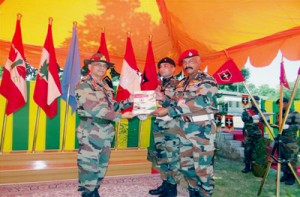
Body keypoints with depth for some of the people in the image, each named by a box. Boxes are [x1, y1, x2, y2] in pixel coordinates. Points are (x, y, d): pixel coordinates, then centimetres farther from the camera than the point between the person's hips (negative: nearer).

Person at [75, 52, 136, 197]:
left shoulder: (105, 86, 14)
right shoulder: (83, 85, -12)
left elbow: (112, 106, 19)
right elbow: (94, 109, -24)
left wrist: (128, 102, 4)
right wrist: (121, 116, -26)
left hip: (106, 133, 8)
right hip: (91, 134, -8)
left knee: (102, 166, 18)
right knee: (89, 166, 0)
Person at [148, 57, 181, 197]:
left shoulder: (178, 84, -3)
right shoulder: (159, 85, 18)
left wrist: (165, 99, -21)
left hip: (172, 124, -7)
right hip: (158, 123, 8)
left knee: (172, 156, -3)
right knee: (161, 155, 12)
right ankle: (165, 183, 25)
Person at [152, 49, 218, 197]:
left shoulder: (207, 80, -9)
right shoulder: (181, 84, 14)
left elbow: (198, 102, -23)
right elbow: (176, 103, 16)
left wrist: (168, 111, -25)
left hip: (202, 128, -7)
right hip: (185, 127, 8)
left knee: (202, 167, -1)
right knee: (185, 164, 16)